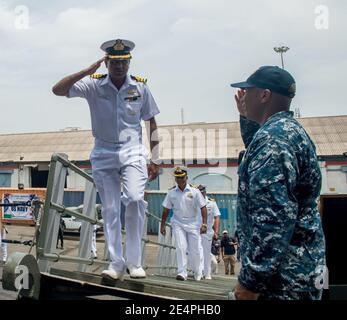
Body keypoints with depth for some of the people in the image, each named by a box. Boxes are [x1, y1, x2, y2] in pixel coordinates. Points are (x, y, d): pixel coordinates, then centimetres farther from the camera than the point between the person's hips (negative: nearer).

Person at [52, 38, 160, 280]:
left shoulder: (140, 86, -1)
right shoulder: (94, 84, -3)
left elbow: (152, 124, 6)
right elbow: (58, 90, -14)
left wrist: (155, 161, 3)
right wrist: (87, 71, -20)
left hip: (132, 152, -1)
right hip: (104, 154, 1)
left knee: (135, 199, -21)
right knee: (110, 210, 3)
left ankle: (134, 261, -8)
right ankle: (116, 264, 12)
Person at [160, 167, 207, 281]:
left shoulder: (194, 191, -5)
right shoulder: (171, 192, 1)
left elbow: (203, 208, -4)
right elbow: (166, 210, 8)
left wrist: (204, 224, -11)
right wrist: (162, 225, 7)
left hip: (193, 223, -1)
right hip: (178, 223, 1)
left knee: (195, 249, 4)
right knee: (181, 247, -10)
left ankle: (198, 272, 25)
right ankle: (182, 272, -3)